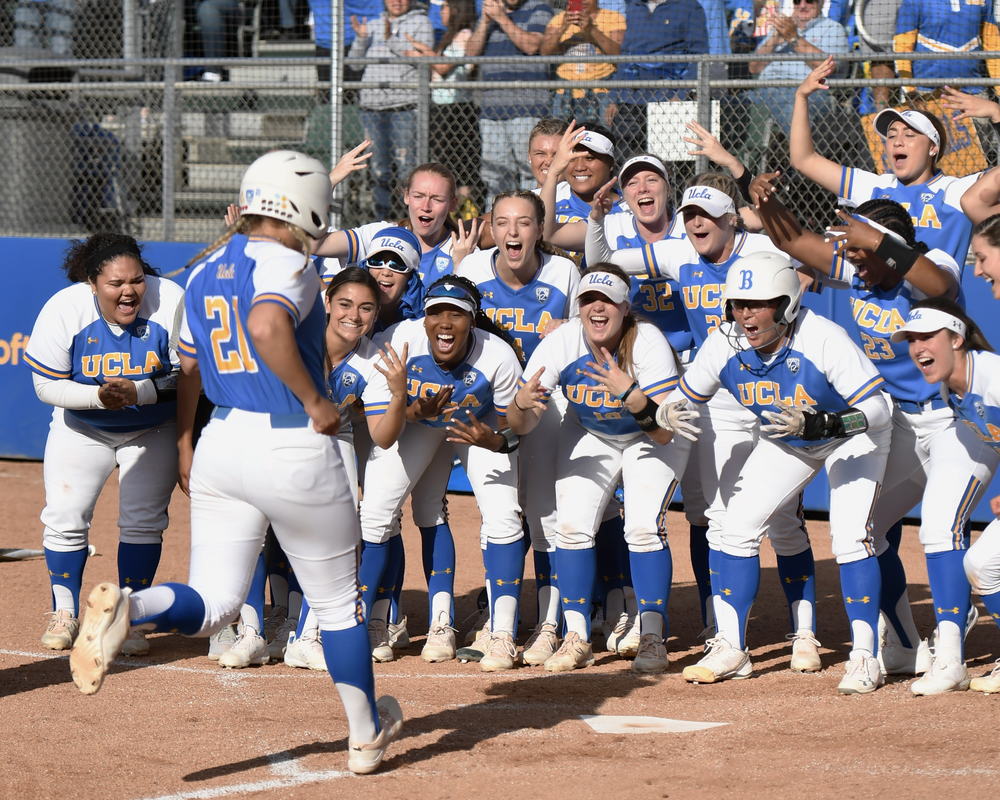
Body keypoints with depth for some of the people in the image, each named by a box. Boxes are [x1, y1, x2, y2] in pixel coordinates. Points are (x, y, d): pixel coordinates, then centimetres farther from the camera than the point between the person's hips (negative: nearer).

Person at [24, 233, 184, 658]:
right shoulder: (63, 310, -25)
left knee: (143, 521, -6)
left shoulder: (170, 302, -27)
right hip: (81, 428, 0)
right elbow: (47, 385, -18)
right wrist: (99, 397, -34)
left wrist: (136, 392, -35)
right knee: (65, 518, -4)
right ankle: (64, 614, 14)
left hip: (152, 430, 0)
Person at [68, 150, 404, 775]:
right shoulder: (286, 265, -11)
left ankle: (128, 607, -26)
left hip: (221, 443, 6)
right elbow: (267, 325, -32)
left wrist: (184, 449, 30)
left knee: (211, 607, 5)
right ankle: (367, 735, 24)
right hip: (295, 449, -6)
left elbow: (188, 372, 20)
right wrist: (315, 402, -23)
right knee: (340, 603, 12)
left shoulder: (206, 273, 12)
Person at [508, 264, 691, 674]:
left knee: (644, 526, -19)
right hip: (589, 437, 3)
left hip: (651, 437, -3)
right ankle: (577, 638, 0)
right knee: (572, 525, -10)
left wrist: (631, 395, -51)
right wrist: (522, 403, -46)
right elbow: (521, 426, -24)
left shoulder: (648, 343, -31)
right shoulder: (561, 343, -24)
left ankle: (653, 638, -9)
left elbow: (666, 432, -35)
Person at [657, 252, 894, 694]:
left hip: (852, 439, -5)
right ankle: (731, 650, 10)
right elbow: (682, 398, -9)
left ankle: (865, 657, -10)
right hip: (784, 443, 5)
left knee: (849, 537, -20)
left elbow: (876, 410, -36)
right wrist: (670, 415, -34)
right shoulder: (724, 346, -22)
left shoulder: (824, 340, -36)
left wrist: (815, 424, -51)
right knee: (737, 527, -2)